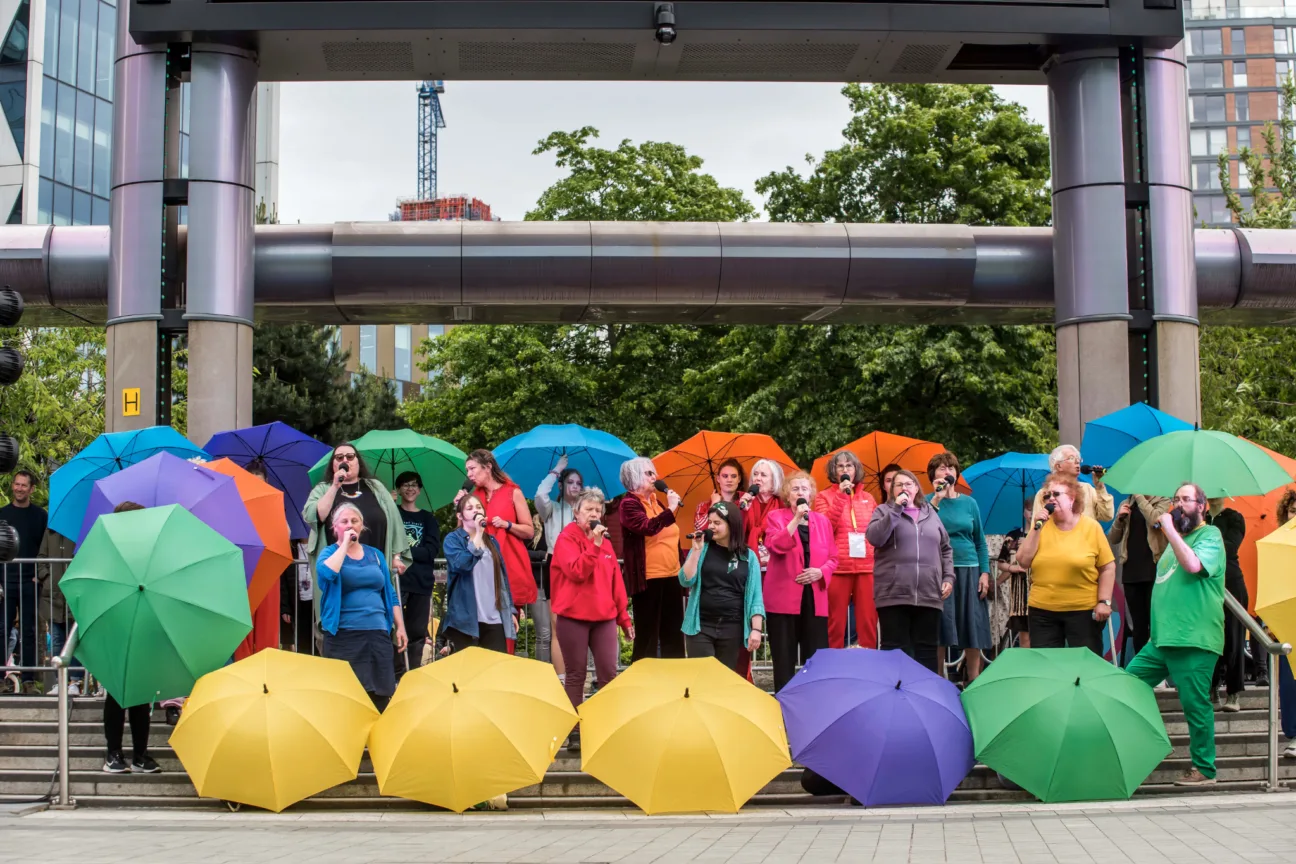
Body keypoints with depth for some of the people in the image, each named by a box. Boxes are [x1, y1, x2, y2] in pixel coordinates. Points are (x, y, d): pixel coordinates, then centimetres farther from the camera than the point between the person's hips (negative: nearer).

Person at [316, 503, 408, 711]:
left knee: (380, 692, 1)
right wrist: (345, 544, -12)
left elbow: (390, 594, 15)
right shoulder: (330, 553, 3)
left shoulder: (375, 554, 14)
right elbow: (326, 573, -22)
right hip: (343, 634, -3)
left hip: (377, 632, 4)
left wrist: (400, 627, 8)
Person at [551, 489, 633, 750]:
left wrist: (624, 617, 13)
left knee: (608, 674, 0)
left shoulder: (605, 542, 13)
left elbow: (616, 580, 14)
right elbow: (577, 572, -20)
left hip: (604, 617, 5)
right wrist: (594, 544, -21)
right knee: (576, 676, 2)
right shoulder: (567, 538, -5)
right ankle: (575, 732, 9)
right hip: (573, 617, -5)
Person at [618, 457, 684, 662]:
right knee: (648, 634, -5)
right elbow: (648, 527, -26)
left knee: (673, 632, 11)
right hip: (648, 579, -8)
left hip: (671, 576, 8)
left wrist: (683, 570, 21)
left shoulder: (656, 501, 16)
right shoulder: (629, 503, -7)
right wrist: (671, 509, -23)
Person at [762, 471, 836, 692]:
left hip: (815, 597, 3)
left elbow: (833, 557, 13)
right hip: (783, 597, -3)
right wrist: (796, 519, -18)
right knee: (785, 657, 0)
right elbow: (775, 546, -15)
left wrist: (821, 571, -7)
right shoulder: (775, 516, 3)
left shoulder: (822, 520, 13)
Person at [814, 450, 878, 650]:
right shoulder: (824, 496, 7)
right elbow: (825, 528, -9)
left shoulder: (868, 498, 16)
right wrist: (840, 496, -13)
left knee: (868, 620, 0)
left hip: (867, 566, 3)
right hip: (837, 567, -3)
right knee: (836, 621, 0)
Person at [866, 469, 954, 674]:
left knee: (927, 650, 5)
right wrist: (896, 509, -11)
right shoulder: (884, 511, 8)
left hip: (928, 594, 3)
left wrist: (948, 577, 8)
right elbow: (874, 537, -11)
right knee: (896, 650, -4)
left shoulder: (930, 513, 17)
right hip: (894, 594, -3)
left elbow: (946, 548, 21)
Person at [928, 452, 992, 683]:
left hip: (969, 572, 3)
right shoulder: (927, 502, 3)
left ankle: (974, 683, 11)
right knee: (939, 630, -3)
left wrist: (985, 573, 1)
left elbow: (980, 541, 11)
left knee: (973, 630, 3)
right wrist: (937, 499, -18)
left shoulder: (969, 502, 10)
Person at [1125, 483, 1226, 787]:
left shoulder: (1210, 535, -4)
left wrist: (1169, 529, -17)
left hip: (1194, 639, -9)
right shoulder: (1177, 538, 22)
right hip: (1162, 638, 9)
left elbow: (1193, 564, -24)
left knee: (1195, 703, -4)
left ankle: (1204, 770, 6)